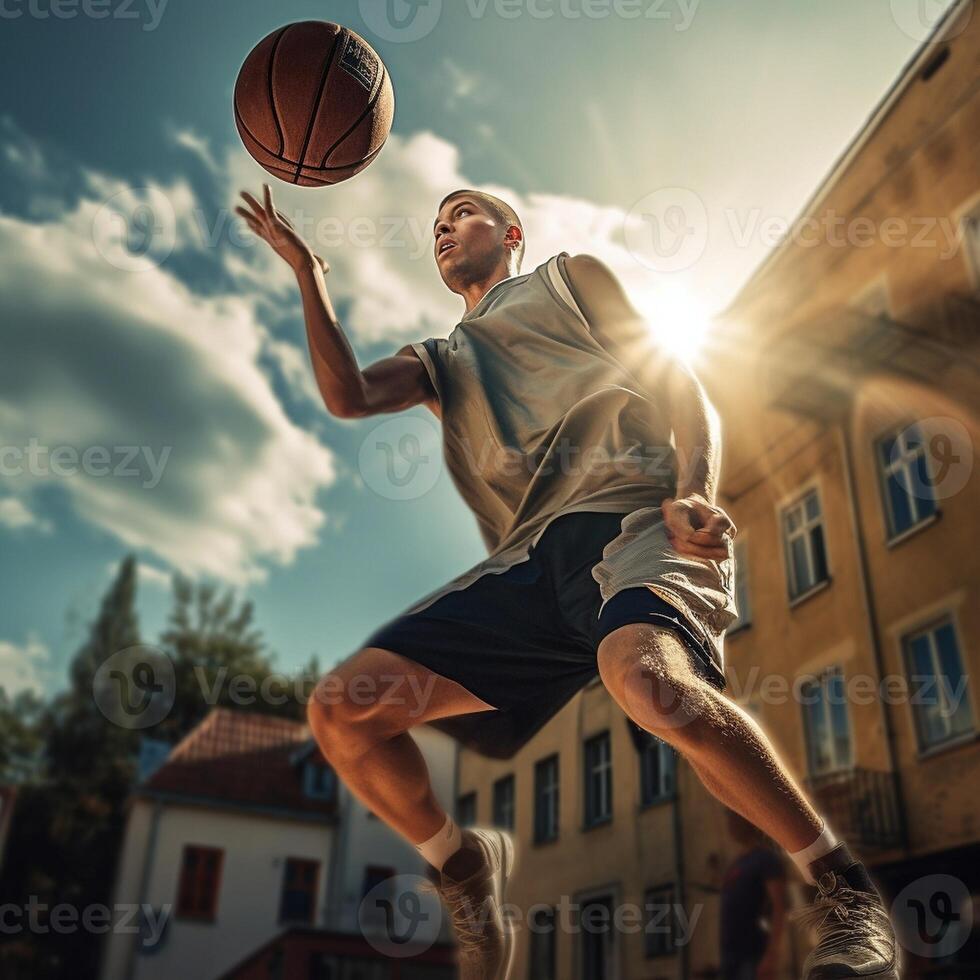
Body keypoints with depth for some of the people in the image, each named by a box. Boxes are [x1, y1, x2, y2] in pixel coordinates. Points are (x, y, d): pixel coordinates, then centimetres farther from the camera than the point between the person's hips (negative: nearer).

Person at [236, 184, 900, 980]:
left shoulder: (570, 278, 24)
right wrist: (308, 272, 11)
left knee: (649, 679, -37)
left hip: (632, 517, -4)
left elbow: (680, 387, 12)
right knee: (343, 709, -8)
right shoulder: (441, 361, 34)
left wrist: (695, 496, -7)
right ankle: (465, 867, 15)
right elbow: (348, 396, 12)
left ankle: (847, 894, -15)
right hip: (528, 560, 5)